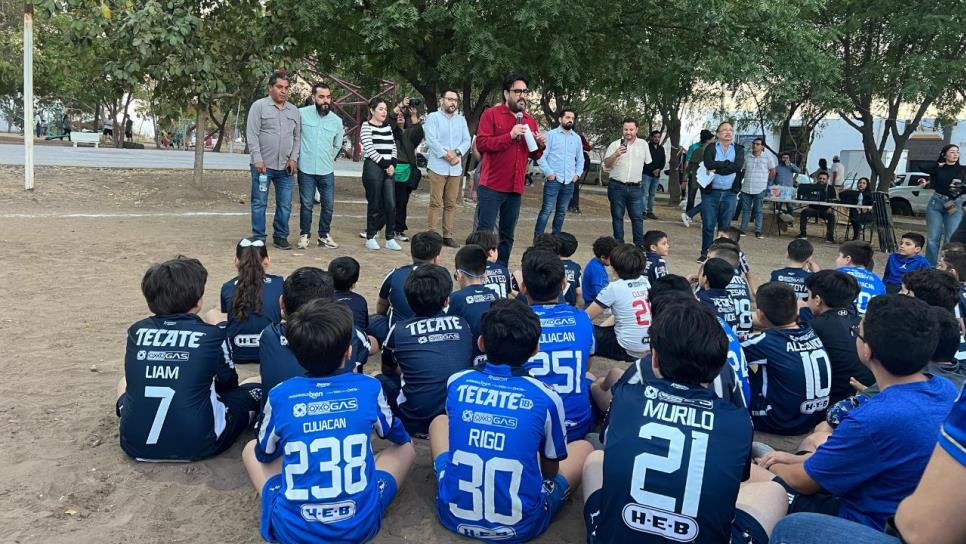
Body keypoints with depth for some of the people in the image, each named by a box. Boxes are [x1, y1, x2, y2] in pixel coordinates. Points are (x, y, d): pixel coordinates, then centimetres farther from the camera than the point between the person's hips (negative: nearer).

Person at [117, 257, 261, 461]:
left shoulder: (136, 331, -1)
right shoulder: (212, 335, -10)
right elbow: (228, 383, 6)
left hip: (136, 444, 2)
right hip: (197, 445, -1)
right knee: (256, 387, 16)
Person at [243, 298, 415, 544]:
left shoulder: (279, 396, -8)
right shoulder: (369, 387, -8)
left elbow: (265, 453, 11)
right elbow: (395, 434, 14)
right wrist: (406, 440, 39)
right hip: (361, 524, 0)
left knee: (251, 449, 24)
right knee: (405, 447, 23)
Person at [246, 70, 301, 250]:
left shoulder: (294, 110, 13)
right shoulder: (259, 106, -1)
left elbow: (297, 137, 14)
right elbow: (252, 135, -6)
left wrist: (294, 158, 2)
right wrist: (258, 159, -13)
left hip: (286, 167, 4)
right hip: (263, 165, -4)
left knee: (285, 205, 5)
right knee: (259, 203, 2)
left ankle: (280, 236, 17)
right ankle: (258, 238, 10)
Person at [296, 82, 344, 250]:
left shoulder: (337, 120, 5)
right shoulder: (302, 113, -5)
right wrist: (298, 155, 4)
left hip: (327, 171, 3)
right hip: (306, 170, -3)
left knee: (328, 206, 7)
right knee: (306, 205, 4)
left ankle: (324, 235, 23)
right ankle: (304, 235, 19)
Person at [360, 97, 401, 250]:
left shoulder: (388, 127, 17)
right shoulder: (366, 126, -2)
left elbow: (393, 148, 16)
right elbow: (370, 149, -10)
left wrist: (392, 164, -1)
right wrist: (385, 164, -11)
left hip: (389, 169, 6)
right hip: (373, 168, -5)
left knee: (391, 204, 0)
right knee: (375, 204, -1)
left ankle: (390, 239, 6)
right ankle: (370, 238, 11)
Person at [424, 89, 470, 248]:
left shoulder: (461, 120, 17)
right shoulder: (433, 117, 3)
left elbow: (467, 141, 7)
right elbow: (430, 140, -9)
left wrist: (457, 153, -10)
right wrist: (445, 154, -15)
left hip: (455, 168, 5)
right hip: (437, 167, -4)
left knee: (451, 204, 5)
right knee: (436, 203, -7)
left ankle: (448, 235, 10)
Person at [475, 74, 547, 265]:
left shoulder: (530, 120, 14)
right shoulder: (491, 114, -2)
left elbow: (534, 156, 19)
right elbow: (481, 143, -14)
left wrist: (540, 146, -3)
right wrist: (510, 136, -19)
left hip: (515, 188, 6)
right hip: (492, 186, -5)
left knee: (507, 236, 10)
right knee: (485, 233, -5)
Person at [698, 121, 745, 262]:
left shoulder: (739, 149, 8)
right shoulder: (710, 148, 4)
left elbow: (738, 166, -12)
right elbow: (708, 164, -16)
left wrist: (717, 168, -12)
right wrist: (727, 163, -13)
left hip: (729, 194, 1)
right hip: (710, 193, -1)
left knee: (725, 226, 6)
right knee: (708, 225, 0)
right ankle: (705, 253, 12)